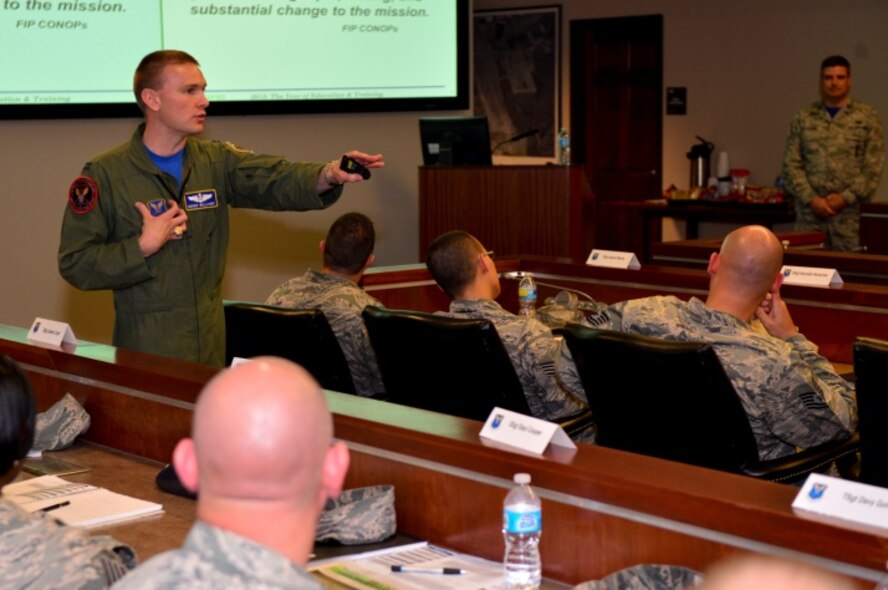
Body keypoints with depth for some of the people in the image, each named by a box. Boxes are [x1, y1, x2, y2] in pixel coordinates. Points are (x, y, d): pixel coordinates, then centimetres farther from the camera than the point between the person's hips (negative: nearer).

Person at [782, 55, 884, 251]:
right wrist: (812, 199, -7)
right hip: (809, 213, 2)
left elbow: (873, 168, -1)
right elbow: (791, 165, 5)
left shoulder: (867, 117, 5)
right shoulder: (804, 118, 10)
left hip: (850, 214, -1)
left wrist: (846, 198, -10)